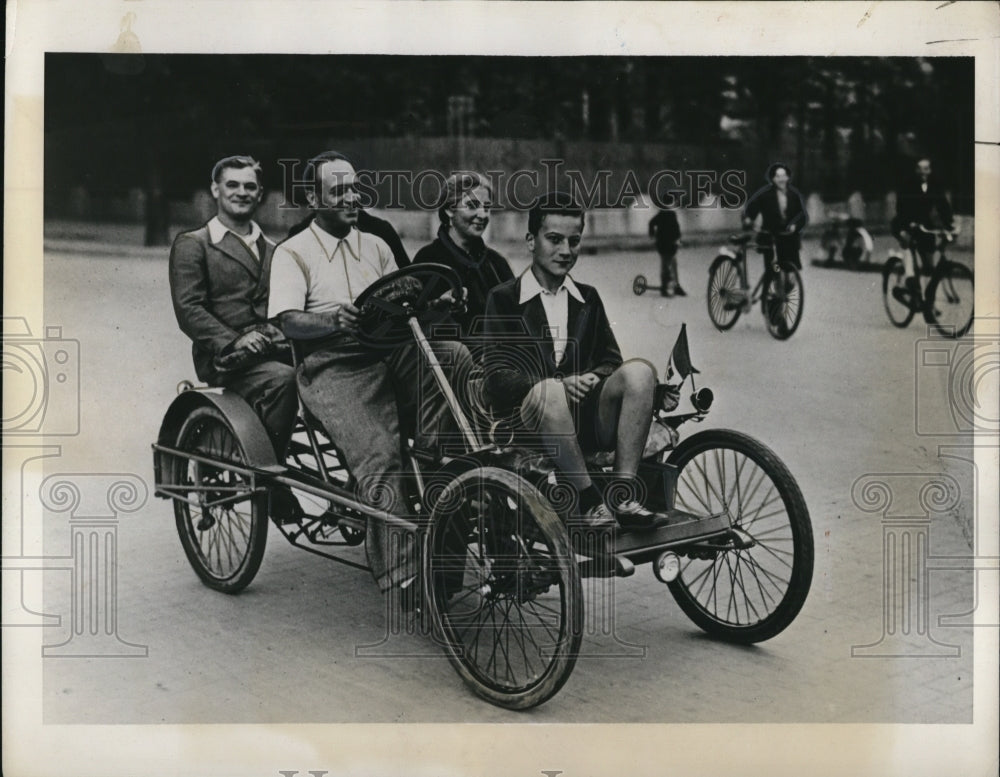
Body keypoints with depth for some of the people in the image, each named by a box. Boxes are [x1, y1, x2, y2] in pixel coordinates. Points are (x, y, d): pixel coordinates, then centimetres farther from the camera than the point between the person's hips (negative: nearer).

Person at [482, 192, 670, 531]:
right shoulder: (504, 299, 6)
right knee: (549, 392, -38)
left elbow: (611, 359, 13)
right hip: (529, 423, -4)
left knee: (638, 371, -23)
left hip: (588, 420, 4)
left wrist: (594, 378, -12)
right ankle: (590, 503, -28)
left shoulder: (588, 298, 21)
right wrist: (559, 384, -21)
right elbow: (497, 378, -5)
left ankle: (622, 496, -26)